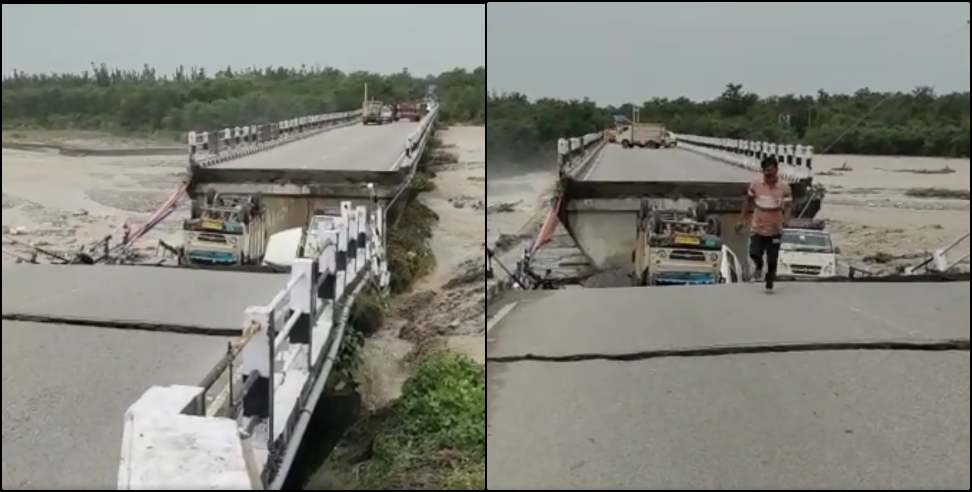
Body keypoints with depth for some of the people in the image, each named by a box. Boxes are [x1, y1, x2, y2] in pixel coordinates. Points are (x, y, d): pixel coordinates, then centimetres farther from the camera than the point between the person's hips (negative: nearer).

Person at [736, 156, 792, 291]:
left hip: (775, 230, -1)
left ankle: (769, 284, 28)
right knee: (754, 253, -10)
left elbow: (788, 207, -11)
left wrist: (783, 221, -31)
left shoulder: (784, 188, -11)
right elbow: (748, 201, 8)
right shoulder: (755, 184, -6)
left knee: (772, 260, 4)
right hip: (757, 228, 1)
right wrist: (742, 220, 8)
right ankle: (759, 267, 28)